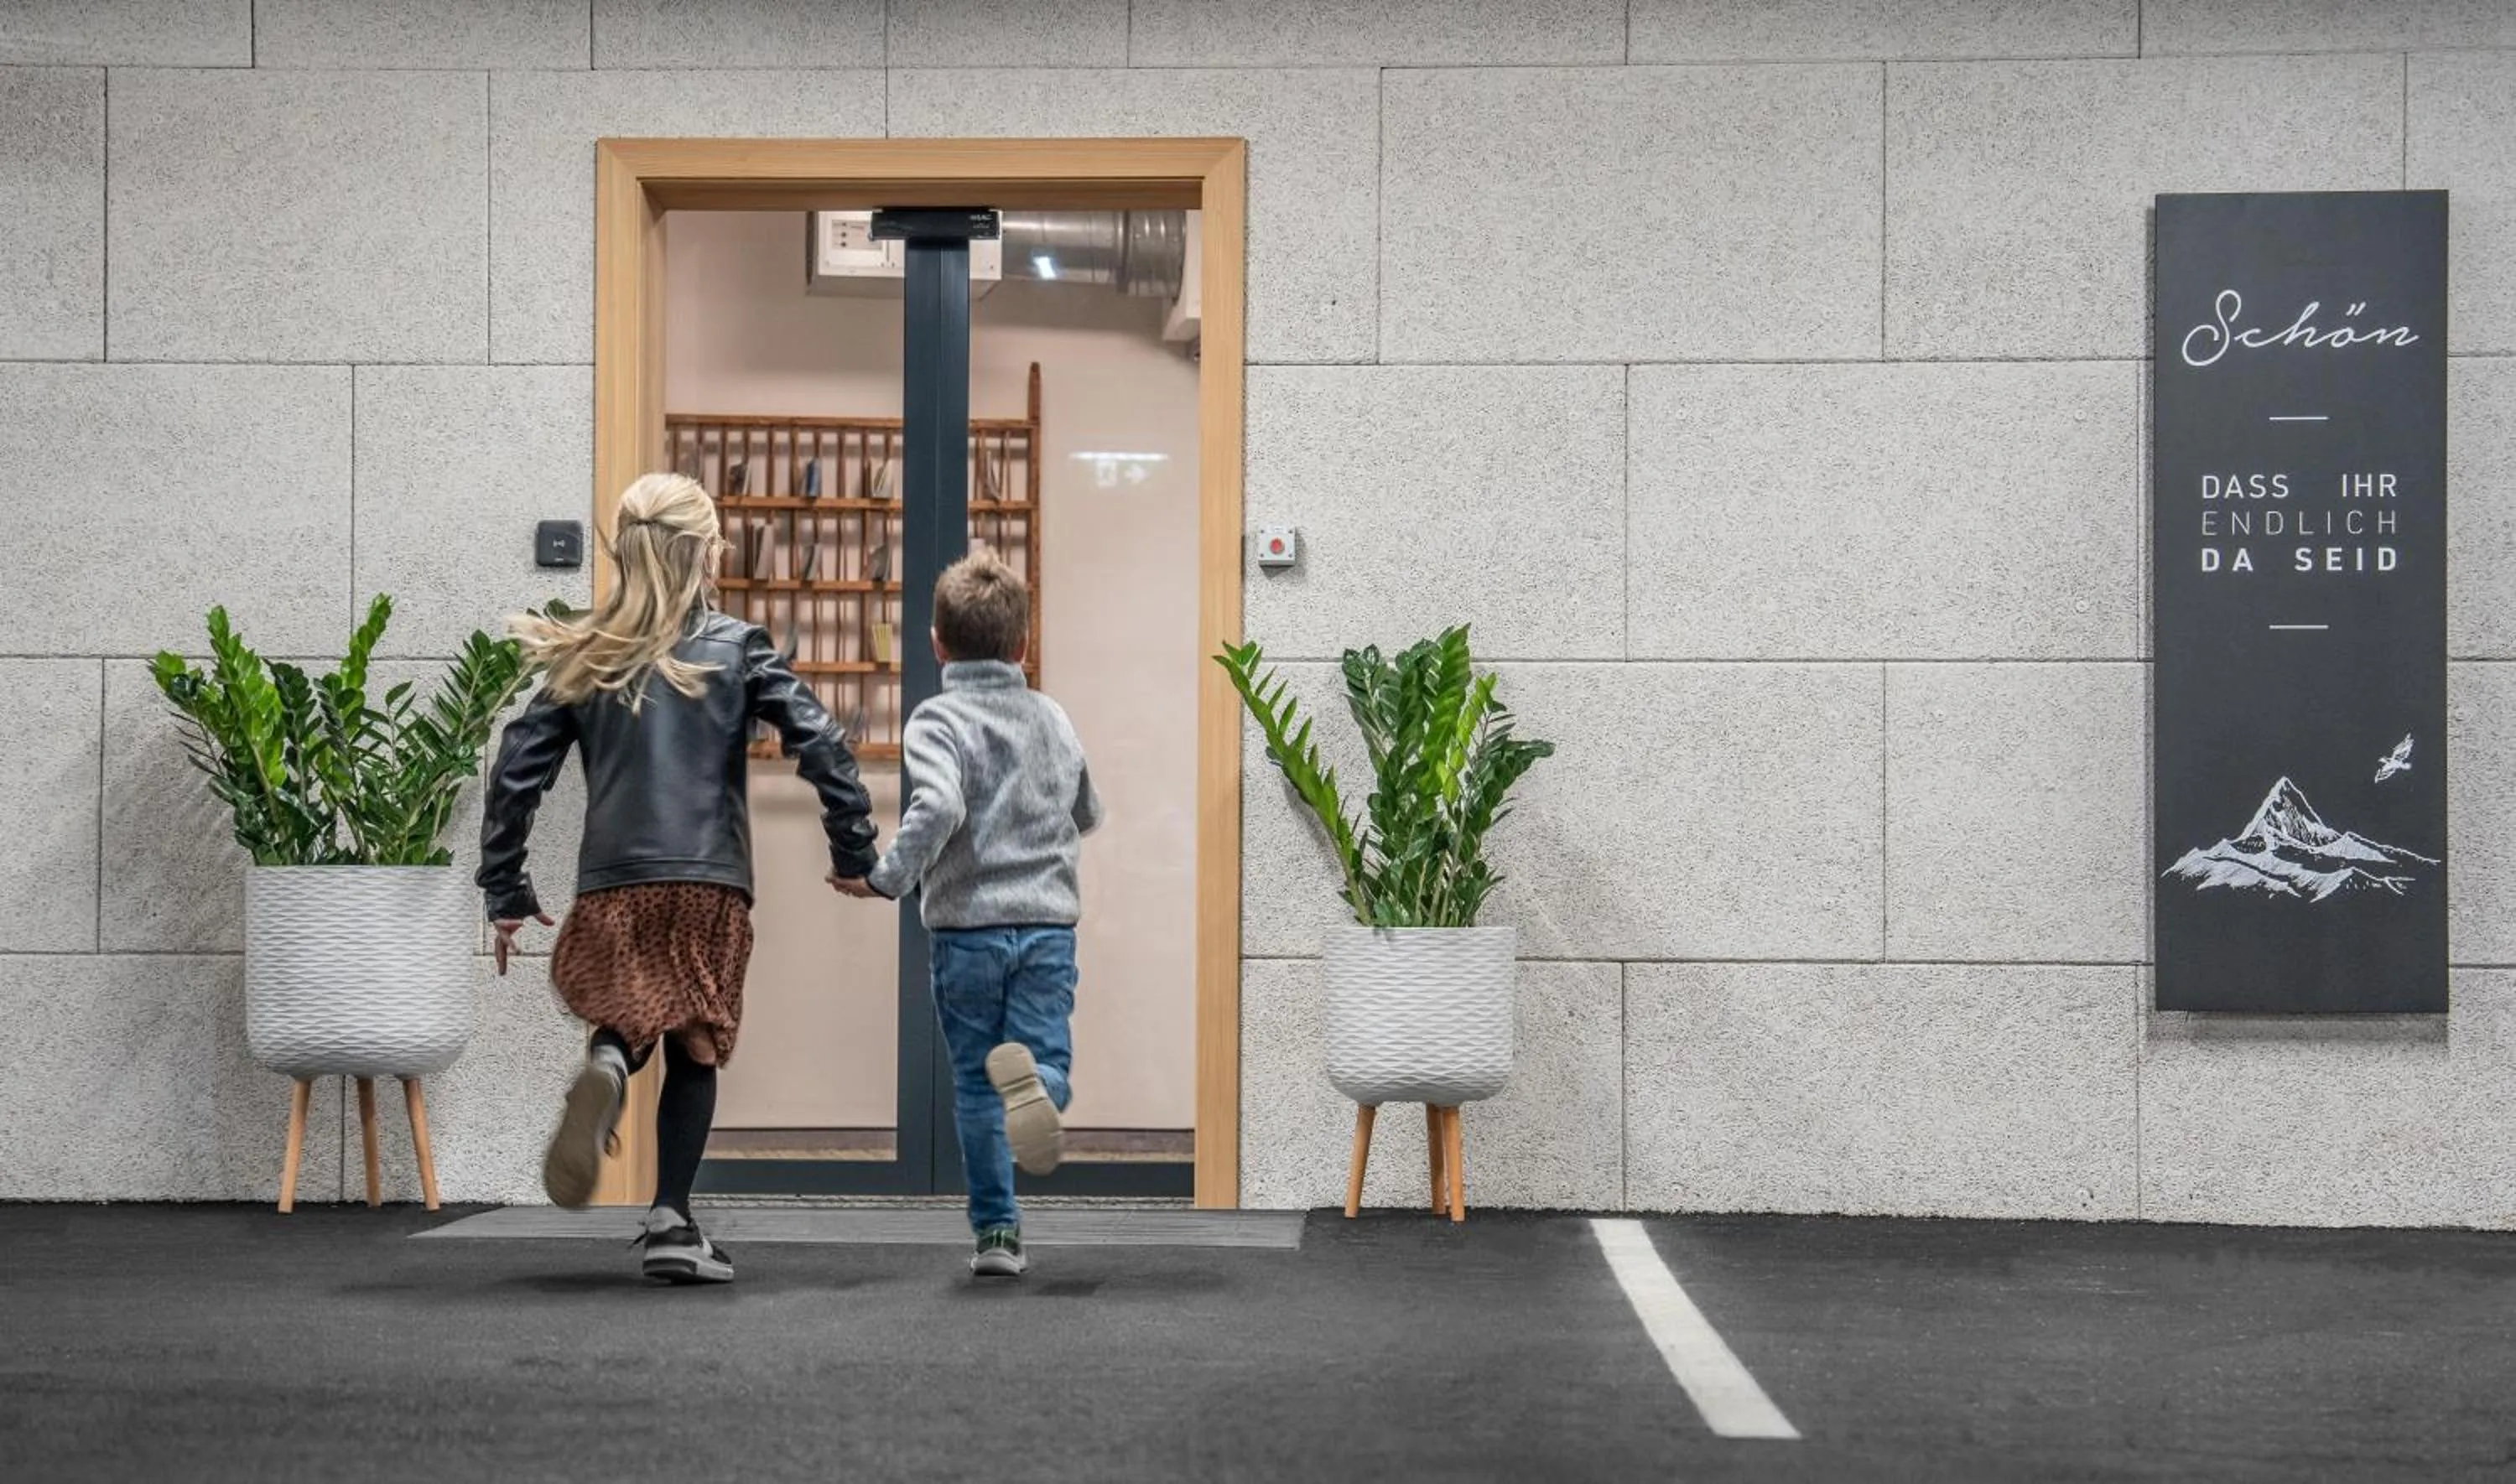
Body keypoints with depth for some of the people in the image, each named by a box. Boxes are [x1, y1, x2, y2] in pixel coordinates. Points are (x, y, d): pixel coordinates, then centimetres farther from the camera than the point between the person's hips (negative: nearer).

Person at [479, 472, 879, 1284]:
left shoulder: (584, 659, 7)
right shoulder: (737, 648, 1)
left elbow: (516, 772, 5)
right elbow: (822, 746, -6)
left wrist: (505, 893, 12)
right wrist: (854, 854, 3)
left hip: (611, 883, 2)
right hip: (709, 883, -1)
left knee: (623, 1026, 14)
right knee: (693, 1050, 9)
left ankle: (606, 1067, -22)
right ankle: (670, 1221, 4)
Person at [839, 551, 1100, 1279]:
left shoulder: (937, 720, -6)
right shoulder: (1054, 720, 10)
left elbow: (937, 808, -24)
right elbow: (1088, 815, 24)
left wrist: (886, 878, -14)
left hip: (966, 925, -2)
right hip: (1049, 924, 2)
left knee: (976, 1084, 8)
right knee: (1048, 1055, 1)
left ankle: (997, 1231, 11)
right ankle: (1036, 1081, -37)